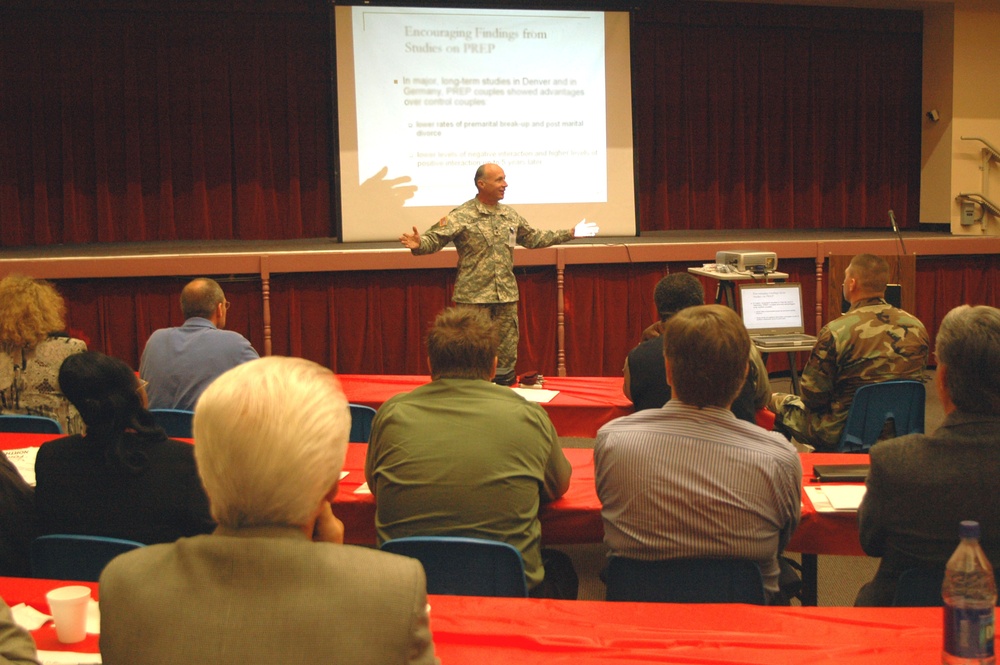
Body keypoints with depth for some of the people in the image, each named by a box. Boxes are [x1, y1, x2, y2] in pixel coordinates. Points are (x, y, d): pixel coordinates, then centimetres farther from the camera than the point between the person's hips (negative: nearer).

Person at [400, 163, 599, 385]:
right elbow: (434, 239, -14)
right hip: (474, 296, -5)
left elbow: (533, 239, 25)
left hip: (506, 295, 5)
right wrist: (419, 244, -37)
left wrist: (570, 233, 26)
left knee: (507, 355, 10)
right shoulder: (461, 216, -8)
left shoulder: (511, 215, 12)